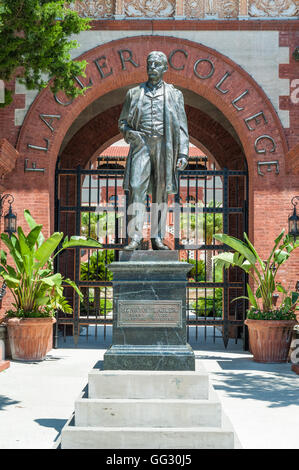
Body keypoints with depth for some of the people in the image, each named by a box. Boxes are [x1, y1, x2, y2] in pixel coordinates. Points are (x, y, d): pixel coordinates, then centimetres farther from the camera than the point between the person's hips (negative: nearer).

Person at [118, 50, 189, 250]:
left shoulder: (174, 94, 11)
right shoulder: (134, 93, 13)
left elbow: (181, 127, 7)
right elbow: (123, 121, 17)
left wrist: (183, 153, -2)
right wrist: (129, 132, -6)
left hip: (164, 146, 0)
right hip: (141, 144, 0)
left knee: (161, 192, 2)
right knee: (136, 188, -12)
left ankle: (158, 238, 8)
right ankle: (136, 237, -14)